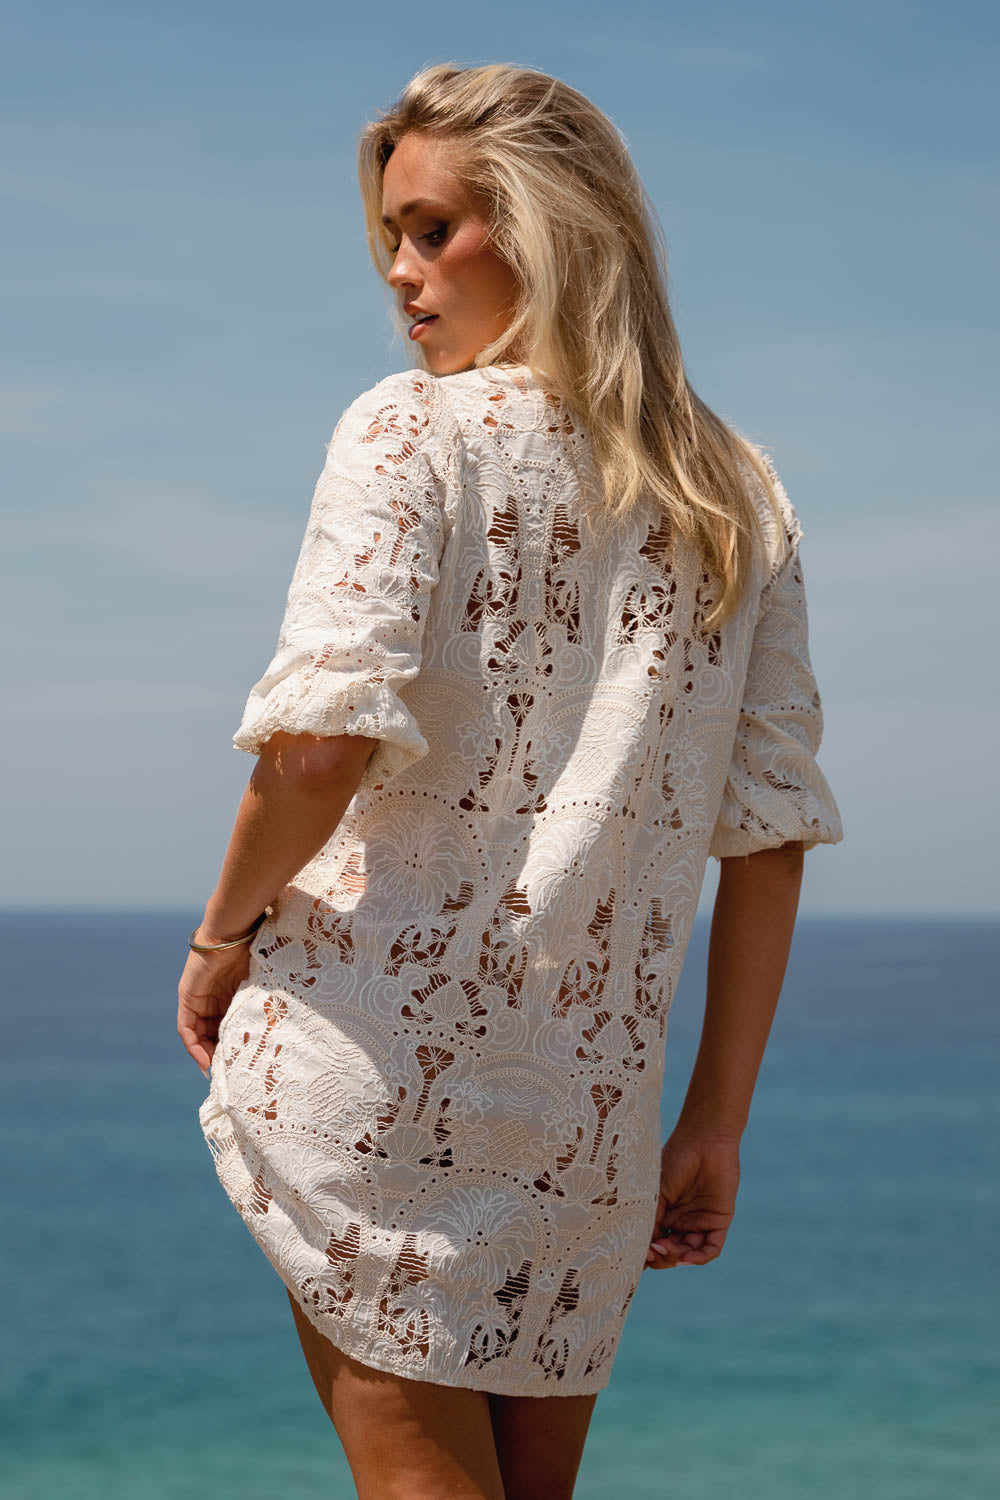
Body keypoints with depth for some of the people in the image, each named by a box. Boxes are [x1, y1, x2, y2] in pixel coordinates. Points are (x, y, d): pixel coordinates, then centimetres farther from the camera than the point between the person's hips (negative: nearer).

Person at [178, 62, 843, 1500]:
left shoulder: (413, 429, -4)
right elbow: (772, 833, 9)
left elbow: (326, 736, -18)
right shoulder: (742, 499, 12)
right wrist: (717, 1124, 12)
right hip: (590, 1088, 5)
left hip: (379, 1052, -5)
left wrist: (223, 928, -1)